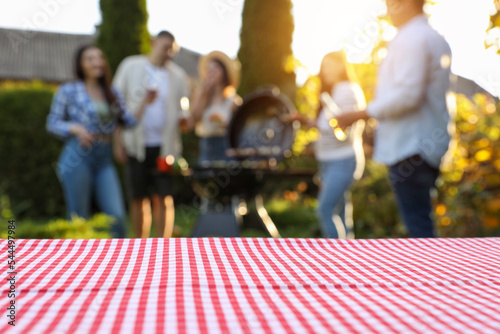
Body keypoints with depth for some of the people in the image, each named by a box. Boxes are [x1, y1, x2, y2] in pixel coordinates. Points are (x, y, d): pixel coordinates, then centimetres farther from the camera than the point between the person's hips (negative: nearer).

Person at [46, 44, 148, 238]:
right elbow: (52, 123, 3)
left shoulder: (111, 93, 15)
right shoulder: (68, 90, 3)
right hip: (78, 158, -3)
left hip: (104, 160, 4)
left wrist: (144, 103, -6)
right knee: (78, 220, 2)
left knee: (117, 216, -6)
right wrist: (75, 128, -15)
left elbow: (129, 121, 8)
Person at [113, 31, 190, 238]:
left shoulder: (177, 75, 8)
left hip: (165, 145, 0)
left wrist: (182, 117, -12)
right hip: (136, 145, 0)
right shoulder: (131, 66, 5)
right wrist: (119, 142, 0)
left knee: (163, 198, -3)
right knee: (138, 198, 4)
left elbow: (184, 108, 14)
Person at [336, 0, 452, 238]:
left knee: (418, 227, -9)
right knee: (421, 225, 15)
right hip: (430, 145, 10)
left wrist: (359, 115, -16)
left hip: (410, 149, -10)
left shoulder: (410, 39, -13)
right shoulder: (436, 39, 19)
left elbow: (406, 94, -22)